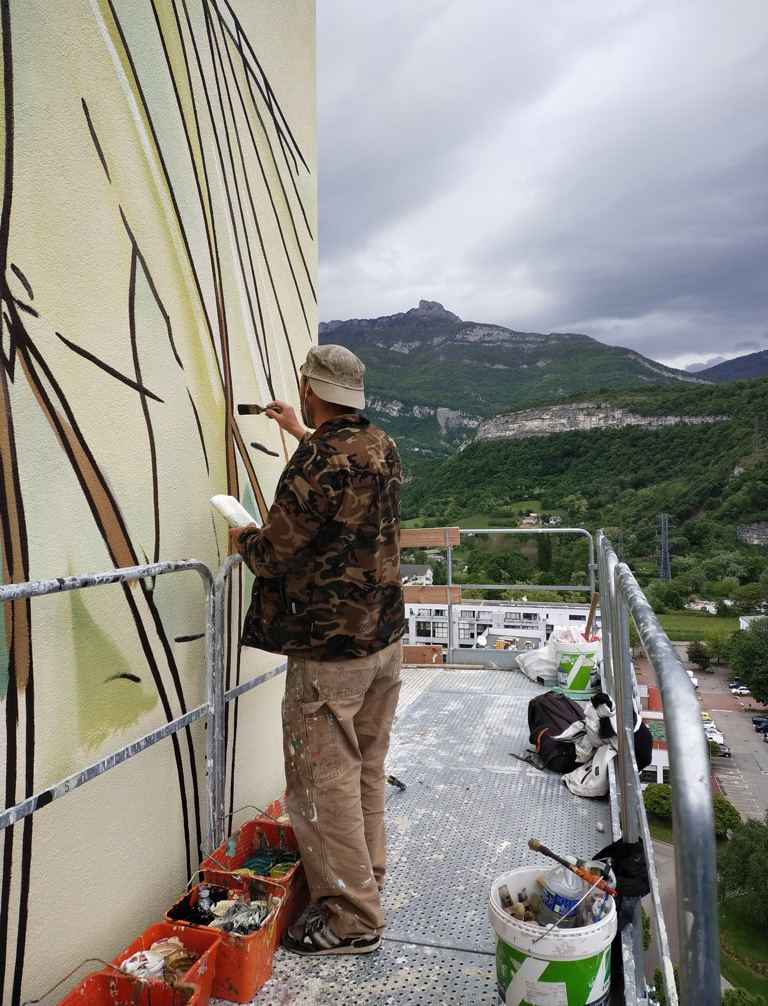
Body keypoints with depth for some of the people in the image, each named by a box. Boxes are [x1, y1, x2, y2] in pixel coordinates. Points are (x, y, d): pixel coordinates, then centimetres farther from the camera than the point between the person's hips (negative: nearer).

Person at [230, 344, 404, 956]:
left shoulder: (318, 463, -21)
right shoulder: (383, 447, 5)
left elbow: (271, 555, -17)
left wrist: (243, 536, 5)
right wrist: (299, 432, 42)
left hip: (330, 652, -9)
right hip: (385, 637, 9)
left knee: (325, 782, 5)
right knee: (367, 769, 21)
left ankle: (353, 919, 18)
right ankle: (367, 878, 38)